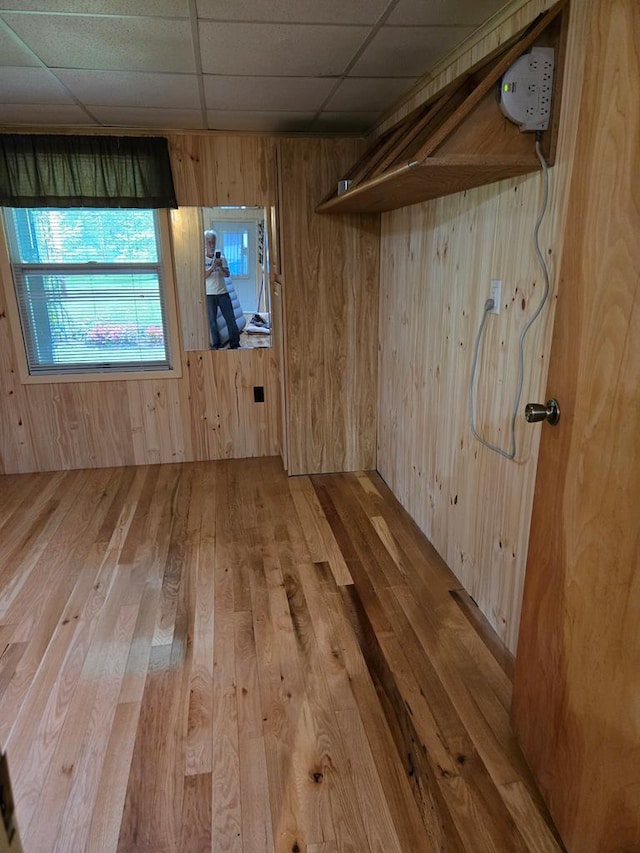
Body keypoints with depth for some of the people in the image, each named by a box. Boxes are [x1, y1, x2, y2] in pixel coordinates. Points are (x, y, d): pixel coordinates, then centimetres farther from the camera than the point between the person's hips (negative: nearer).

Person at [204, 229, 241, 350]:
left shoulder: (221, 257, 6)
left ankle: (234, 344, 9)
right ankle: (216, 345, 14)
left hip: (223, 293, 2)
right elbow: (203, 276, -11)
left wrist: (220, 267, -18)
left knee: (230, 318, 1)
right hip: (209, 295, -2)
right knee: (212, 321, 3)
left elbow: (227, 274, 0)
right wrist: (213, 267, -22)